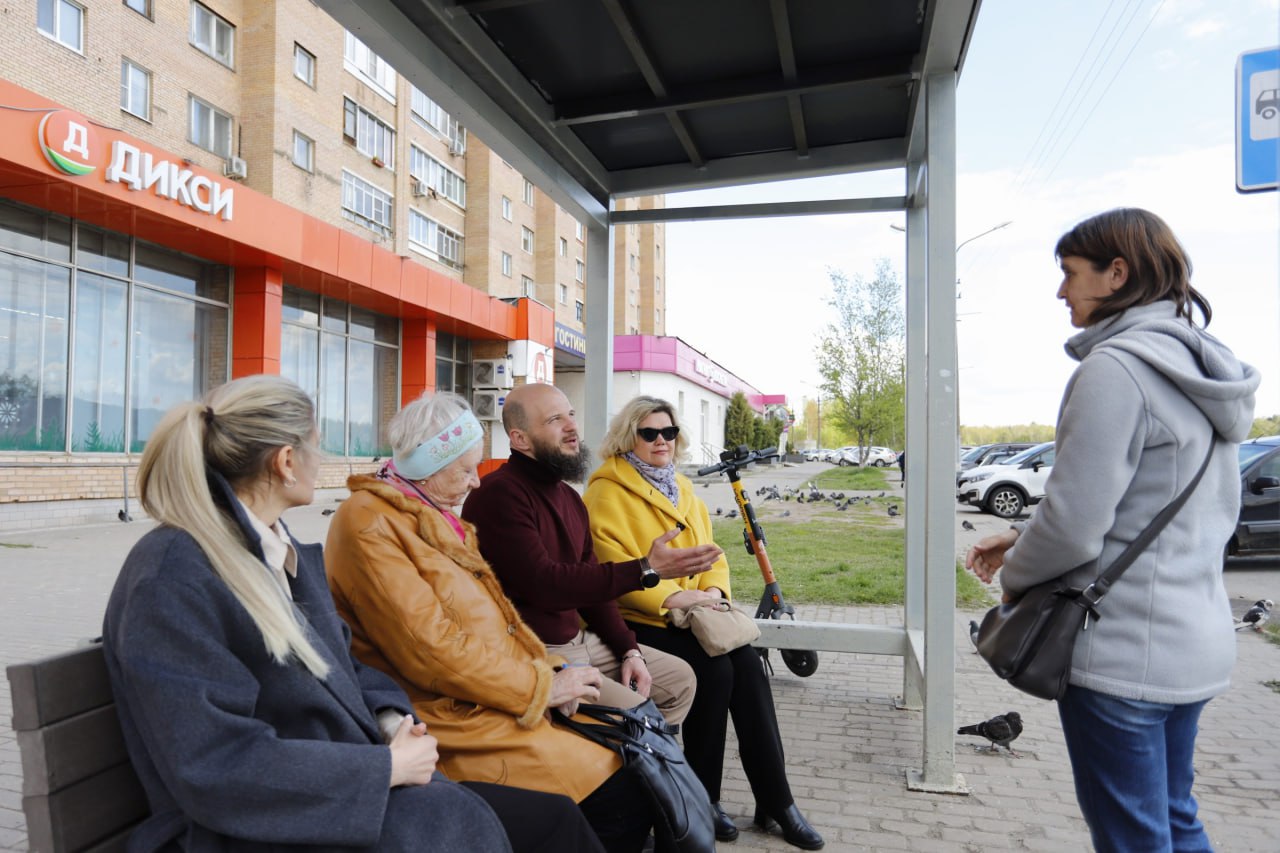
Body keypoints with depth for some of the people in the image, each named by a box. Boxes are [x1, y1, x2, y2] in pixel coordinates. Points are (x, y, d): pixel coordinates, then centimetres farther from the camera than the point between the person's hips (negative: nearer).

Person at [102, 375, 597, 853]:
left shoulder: (291, 556, 10)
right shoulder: (170, 580, -18)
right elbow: (215, 770, -23)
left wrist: (390, 719, -4)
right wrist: (385, 766, -19)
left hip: (338, 789, 7)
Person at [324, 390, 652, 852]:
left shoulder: (435, 516, 16)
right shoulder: (369, 524, -14)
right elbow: (430, 649, -21)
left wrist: (548, 669, 2)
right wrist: (540, 686, -14)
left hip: (501, 695, 9)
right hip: (456, 719, -9)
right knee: (622, 799, -17)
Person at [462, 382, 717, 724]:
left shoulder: (568, 496, 13)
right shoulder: (498, 494, -19)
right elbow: (543, 584, -26)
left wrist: (629, 650, 4)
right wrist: (646, 569, -27)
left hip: (579, 638, 9)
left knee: (680, 679, 13)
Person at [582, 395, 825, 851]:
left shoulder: (682, 488, 19)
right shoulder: (607, 490, -4)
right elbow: (610, 564, -15)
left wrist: (713, 589, -6)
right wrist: (670, 596, -22)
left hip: (693, 612, 6)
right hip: (640, 620, -6)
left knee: (747, 664, -19)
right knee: (715, 669, -26)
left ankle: (775, 800, -9)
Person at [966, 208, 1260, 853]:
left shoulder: (1115, 366, -19)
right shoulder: (1201, 370, 10)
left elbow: (1074, 524, -22)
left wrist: (1014, 575, -2)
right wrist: (1025, 537, 12)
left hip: (1122, 651, -9)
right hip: (1197, 638, 9)